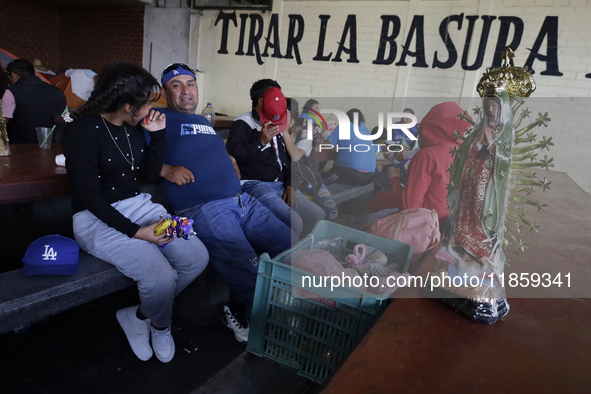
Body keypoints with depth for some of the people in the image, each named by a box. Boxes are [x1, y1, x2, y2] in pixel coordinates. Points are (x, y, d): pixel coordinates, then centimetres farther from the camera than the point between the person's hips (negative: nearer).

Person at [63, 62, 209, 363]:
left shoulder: (133, 127, 7)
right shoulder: (83, 130, -15)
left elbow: (151, 174, 14)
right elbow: (89, 197, -18)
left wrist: (158, 134, 2)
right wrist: (135, 231, -22)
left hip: (138, 205, 7)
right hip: (97, 218, -7)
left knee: (197, 257, -15)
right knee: (161, 278, -29)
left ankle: (140, 316, 8)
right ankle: (160, 325, 11)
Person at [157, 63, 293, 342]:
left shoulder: (205, 122, 30)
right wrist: (165, 169, -13)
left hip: (242, 201, 8)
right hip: (203, 210, -7)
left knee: (291, 246, -2)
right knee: (248, 272, -26)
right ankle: (249, 318, 7)